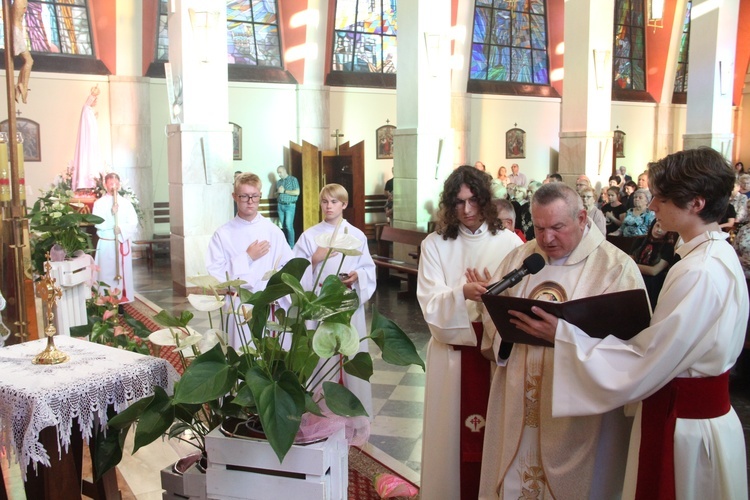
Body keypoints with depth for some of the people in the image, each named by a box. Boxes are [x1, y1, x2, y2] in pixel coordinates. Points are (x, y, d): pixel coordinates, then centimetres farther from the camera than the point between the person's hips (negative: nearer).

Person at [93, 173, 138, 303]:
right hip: (106, 244, -2)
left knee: (124, 272, 4)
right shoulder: (99, 203, 0)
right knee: (107, 273, -2)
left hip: (123, 243, 2)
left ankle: (125, 297, 12)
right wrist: (111, 214, -21)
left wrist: (122, 229, -17)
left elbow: (133, 223, -1)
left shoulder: (126, 202, 6)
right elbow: (98, 223, -12)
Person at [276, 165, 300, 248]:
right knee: (283, 226, 4)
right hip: (280, 205, 6)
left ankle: (291, 246, -8)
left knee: (289, 226, -12)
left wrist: (284, 191, -10)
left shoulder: (293, 179, -1)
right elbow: (276, 194, 23)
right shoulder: (278, 182, 16)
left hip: (290, 205, -5)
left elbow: (297, 192, -11)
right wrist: (278, 192, -1)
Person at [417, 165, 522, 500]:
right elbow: (431, 305, -11)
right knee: (453, 432, 9)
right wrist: (462, 293, -28)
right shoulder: (435, 244, -1)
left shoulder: (509, 242, -1)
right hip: (452, 353, 0)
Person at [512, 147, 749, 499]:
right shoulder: (718, 254, 4)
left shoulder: (699, 274, -26)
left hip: (684, 426, -9)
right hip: (702, 410, 9)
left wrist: (563, 337, -19)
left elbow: (645, 368, -23)